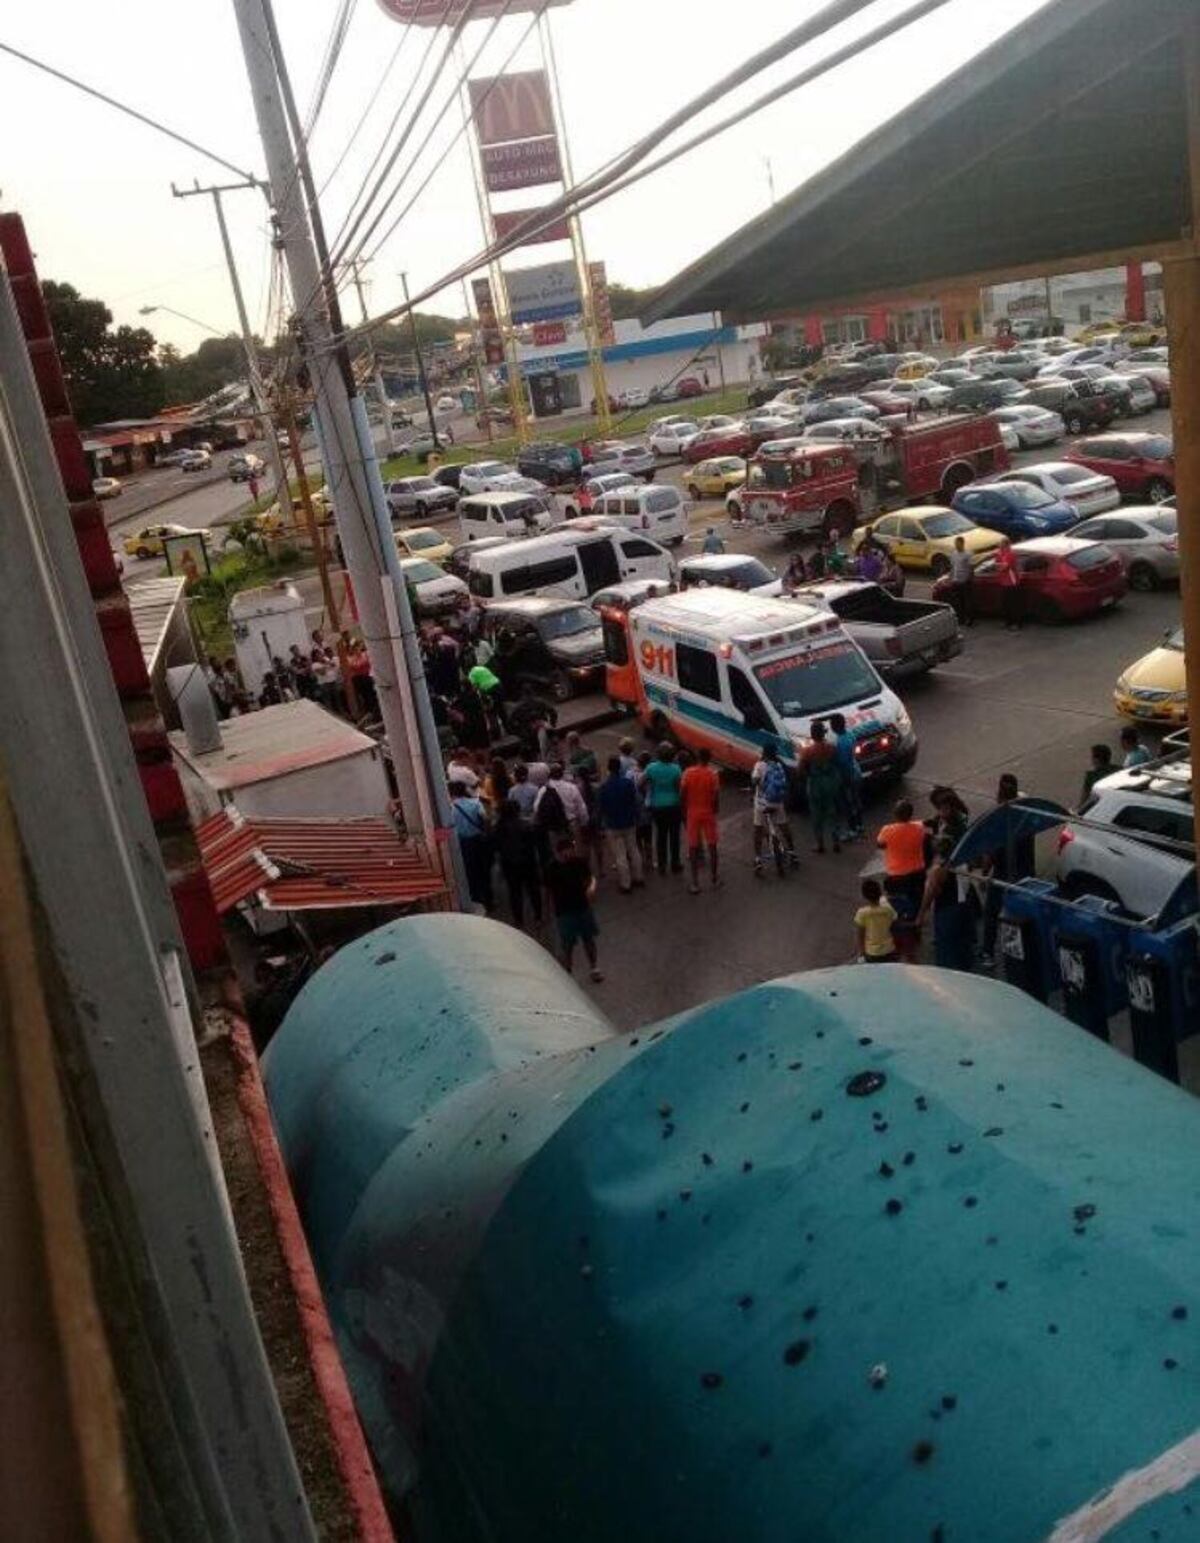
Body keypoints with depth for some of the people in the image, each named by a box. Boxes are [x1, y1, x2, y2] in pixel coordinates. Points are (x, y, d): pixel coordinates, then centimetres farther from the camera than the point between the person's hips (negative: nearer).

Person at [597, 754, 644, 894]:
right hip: (629, 824, 3)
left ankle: (625, 884, 8)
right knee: (633, 851, 20)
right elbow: (635, 802, -3)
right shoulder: (628, 782, -9)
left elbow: (599, 809, -9)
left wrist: (601, 825, 3)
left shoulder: (603, 787, -15)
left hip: (612, 826, -3)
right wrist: (635, 819, 9)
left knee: (620, 856, 3)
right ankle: (637, 877, 32)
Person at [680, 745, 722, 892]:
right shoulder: (713, 773, -9)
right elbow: (716, 796, -11)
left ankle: (695, 883, 5)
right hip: (708, 813, -1)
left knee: (693, 847, 5)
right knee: (712, 846, 13)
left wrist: (684, 814, 6)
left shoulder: (688, 773, -5)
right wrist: (716, 809, 5)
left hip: (692, 813, 1)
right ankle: (714, 878, 23)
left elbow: (682, 795, -4)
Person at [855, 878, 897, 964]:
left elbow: (860, 936, -11)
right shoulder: (888, 909, -13)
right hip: (889, 951, 2)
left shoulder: (862, 913, -20)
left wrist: (861, 953, 2)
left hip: (872, 953, -2)